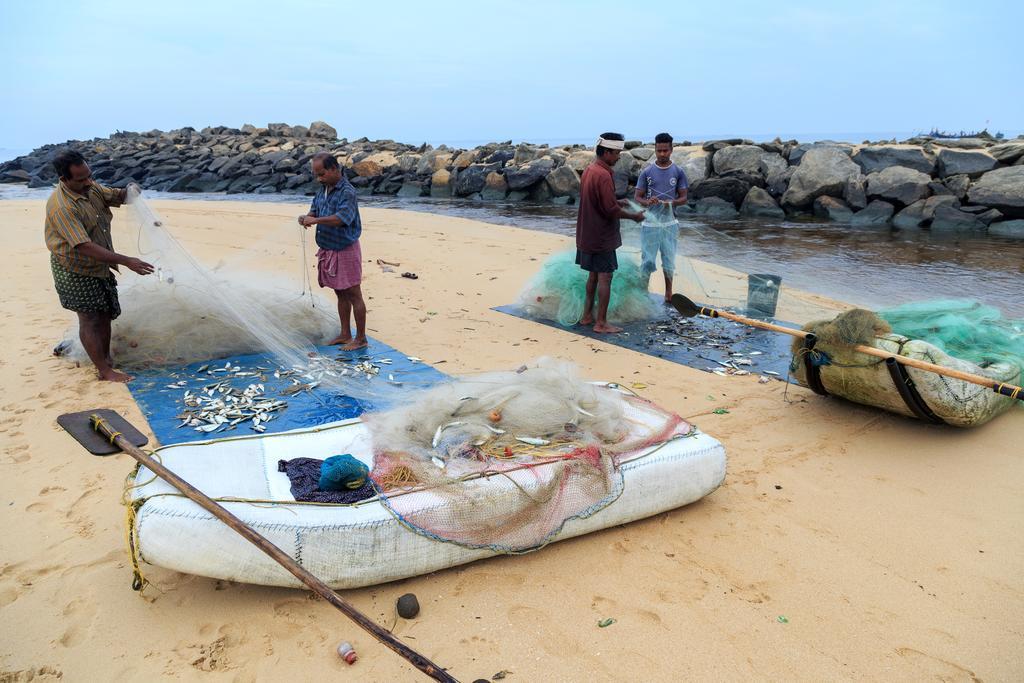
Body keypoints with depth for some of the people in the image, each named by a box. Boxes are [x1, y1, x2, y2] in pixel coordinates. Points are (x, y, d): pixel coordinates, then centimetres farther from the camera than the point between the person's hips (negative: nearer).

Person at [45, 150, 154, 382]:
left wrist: (129, 191, -14)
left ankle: (106, 358, 31)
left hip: (99, 267, 8)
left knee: (105, 314, 15)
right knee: (90, 319, -2)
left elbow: (115, 196, 12)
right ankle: (105, 371, 4)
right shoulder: (62, 207, -31)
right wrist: (126, 261, -40)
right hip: (75, 271, -8)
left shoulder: (90, 187, -5)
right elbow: (86, 247, -36)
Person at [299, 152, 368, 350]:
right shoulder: (323, 189, 9)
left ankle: (361, 338, 9)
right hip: (328, 250, 9)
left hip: (345, 251, -9)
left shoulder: (347, 192, -19)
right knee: (340, 295, 16)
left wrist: (315, 221, -35)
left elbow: (341, 218, -31)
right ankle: (345, 335, 27)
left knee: (353, 295, 0)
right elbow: (315, 209, 14)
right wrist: (306, 217, -8)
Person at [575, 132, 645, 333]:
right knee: (605, 277, -3)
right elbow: (611, 210, -22)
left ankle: (587, 315, 24)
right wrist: (633, 216, -9)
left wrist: (617, 203, 15)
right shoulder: (603, 175, -21)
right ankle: (601, 323, 1)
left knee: (593, 275, 17)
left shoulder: (588, 170, 9)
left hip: (587, 234, 9)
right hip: (601, 237, -9)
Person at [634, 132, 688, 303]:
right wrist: (647, 202, -22)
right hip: (650, 223, -1)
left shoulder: (678, 172, 1)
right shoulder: (647, 172, -2)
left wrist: (672, 202, -18)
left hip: (669, 223, 1)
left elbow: (683, 198, 3)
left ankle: (668, 292, 24)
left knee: (669, 260, 10)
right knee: (647, 261, 1)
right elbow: (637, 197, 0)